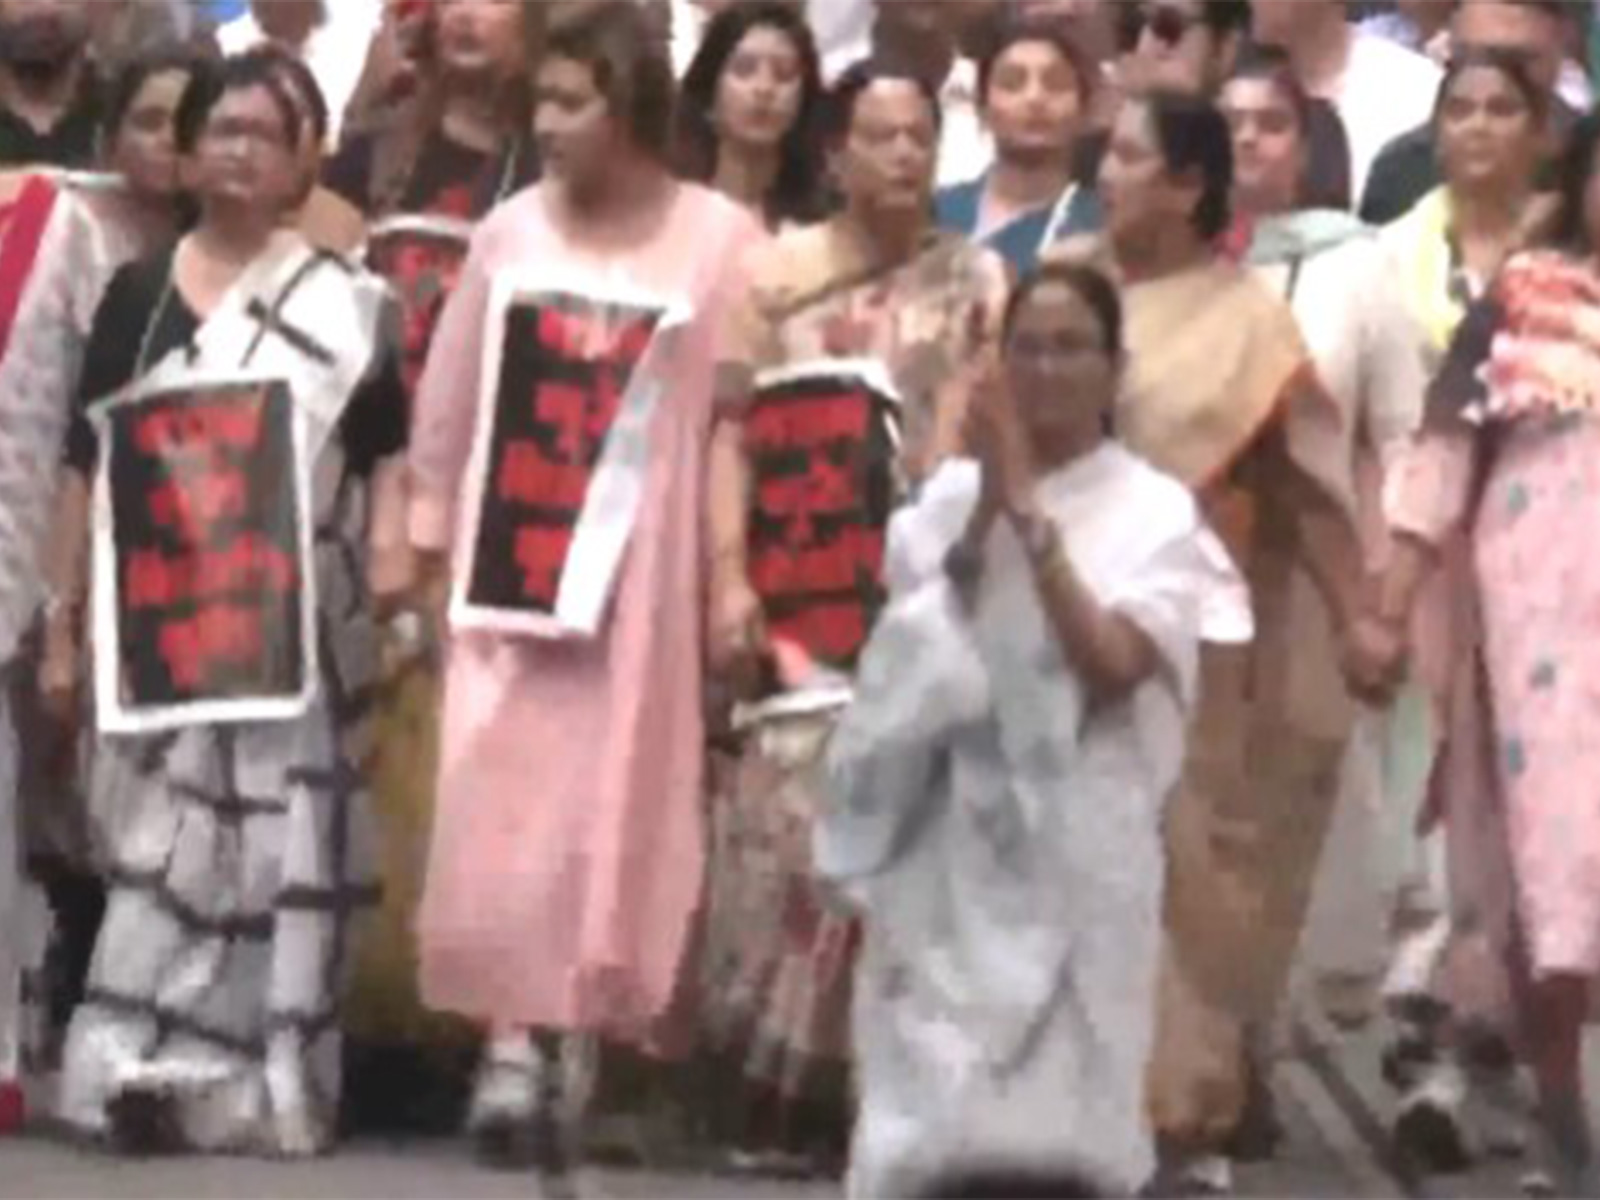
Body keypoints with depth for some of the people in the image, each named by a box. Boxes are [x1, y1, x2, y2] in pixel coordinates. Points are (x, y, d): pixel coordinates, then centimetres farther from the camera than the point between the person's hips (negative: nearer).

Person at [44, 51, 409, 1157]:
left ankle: (255, 1081, 0)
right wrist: (62, 622, 6)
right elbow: (89, 464, 10)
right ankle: (145, 1067, -7)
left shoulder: (347, 304, 7)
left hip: (290, 623, -1)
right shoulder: (136, 295, 11)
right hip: (159, 619, 1)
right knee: (165, 836, -4)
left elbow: (387, 449, 4)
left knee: (280, 839, -3)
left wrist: (390, 555, -13)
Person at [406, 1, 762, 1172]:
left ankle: (579, 1046, 6)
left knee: (611, 803, -1)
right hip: (513, 561, 2)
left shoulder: (721, 237, -3)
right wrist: (427, 540, 9)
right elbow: (448, 404, 10)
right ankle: (514, 1043, -2)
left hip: (641, 568, -2)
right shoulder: (511, 231, 7)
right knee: (502, 808, -4)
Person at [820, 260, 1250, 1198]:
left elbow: (1115, 664, -14)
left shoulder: (1155, 509, -1)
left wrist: (1031, 515, -14)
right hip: (950, 838, 3)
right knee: (925, 1100, 0)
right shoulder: (953, 494, 8)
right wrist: (985, 515, -9)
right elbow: (905, 646, 0)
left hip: (1081, 843, -3)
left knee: (1068, 1103, -5)